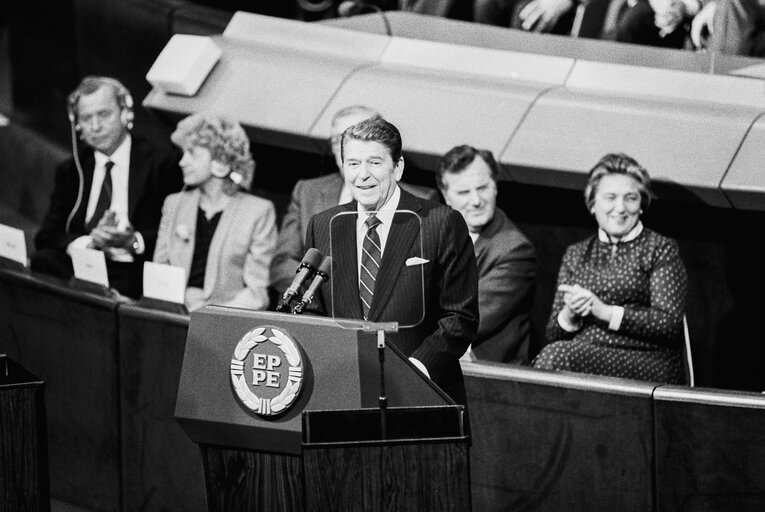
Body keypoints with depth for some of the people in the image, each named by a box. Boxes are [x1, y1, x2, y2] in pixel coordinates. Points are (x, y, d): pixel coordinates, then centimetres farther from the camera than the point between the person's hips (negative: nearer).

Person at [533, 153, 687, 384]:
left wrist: (605, 312, -13)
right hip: (583, 355, 3)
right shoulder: (575, 254, 21)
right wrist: (569, 315, -8)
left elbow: (670, 323, -5)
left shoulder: (661, 250, 8)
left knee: (557, 355, -30)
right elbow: (553, 333, 16)